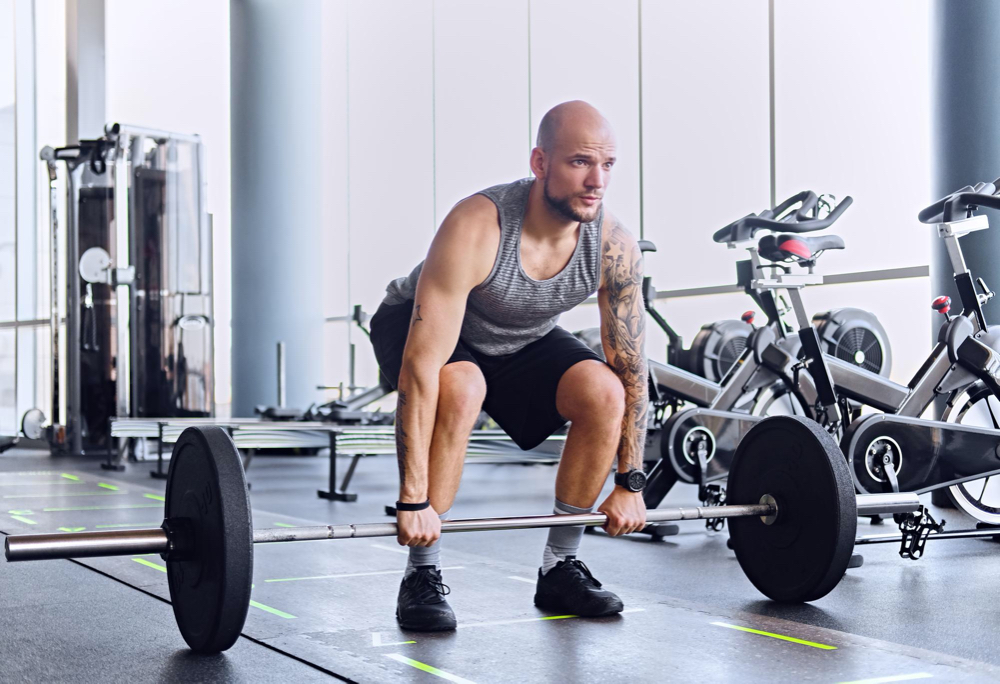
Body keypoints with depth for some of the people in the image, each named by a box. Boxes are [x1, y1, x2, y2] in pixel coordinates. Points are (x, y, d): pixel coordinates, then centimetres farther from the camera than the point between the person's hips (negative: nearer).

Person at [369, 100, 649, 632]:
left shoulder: (615, 248, -24)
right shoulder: (476, 229, -38)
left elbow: (632, 370, -12)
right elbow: (421, 367, -40)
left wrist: (631, 483, -12)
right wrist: (413, 498, -41)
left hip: (523, 339, 5)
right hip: (419, 324, -4)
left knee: (604, 393, -20)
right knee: (460, 389, -36)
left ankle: (559, 567, -2)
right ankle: (422, 575, -20)